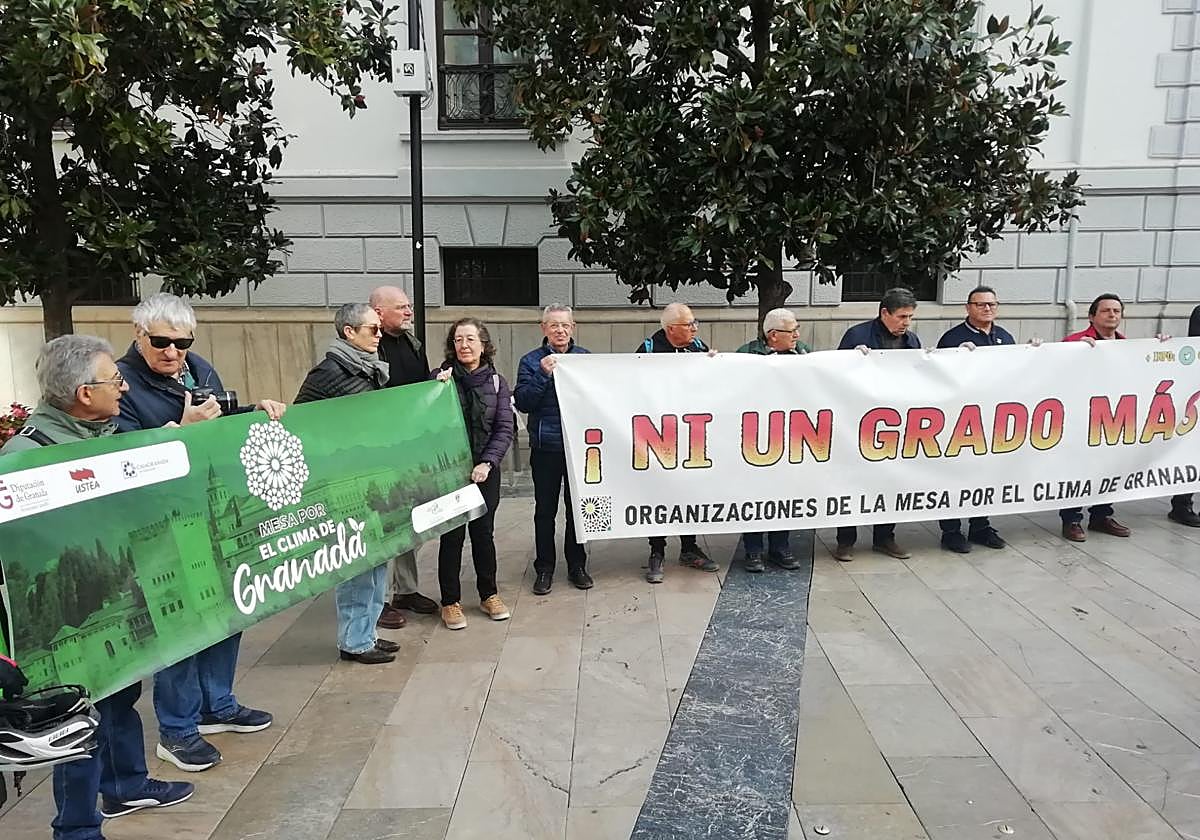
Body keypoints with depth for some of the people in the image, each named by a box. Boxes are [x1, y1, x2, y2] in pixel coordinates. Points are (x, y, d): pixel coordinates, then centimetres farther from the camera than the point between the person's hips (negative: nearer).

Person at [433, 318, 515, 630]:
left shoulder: (496, 381, 4)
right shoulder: (441, 377, -1)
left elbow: (504, 428, 0)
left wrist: (487, 463, -12)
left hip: (485, 469, 2)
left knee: (483, 532, 9)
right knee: (452, 535, 2)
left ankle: (488, 594, 25)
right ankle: (450, 601, 15)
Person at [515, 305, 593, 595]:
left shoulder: (585, 357, 8)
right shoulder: (531, 361, 1)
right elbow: (523, 402, -8)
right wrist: (544, 374, -18)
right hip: (546, 446, -2)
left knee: (577, 507, 10)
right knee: (545, 509, 6)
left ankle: (577, 565, 23)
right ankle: (544, 568, 17)